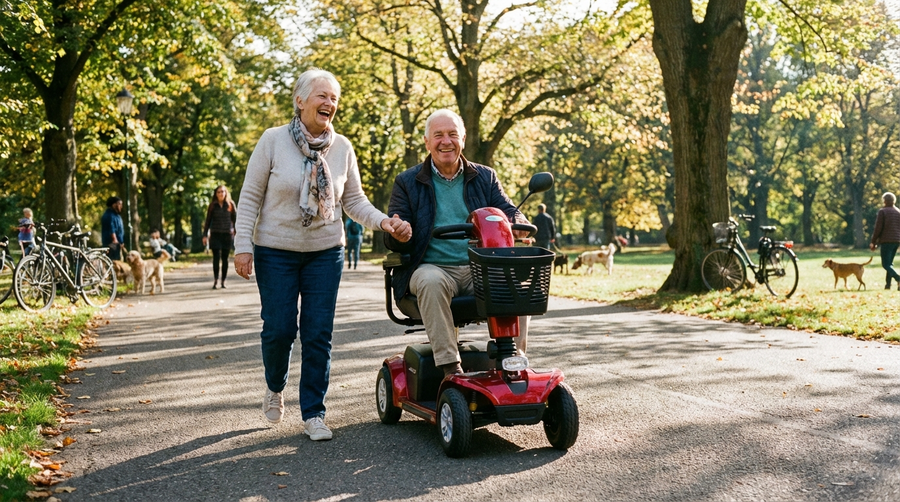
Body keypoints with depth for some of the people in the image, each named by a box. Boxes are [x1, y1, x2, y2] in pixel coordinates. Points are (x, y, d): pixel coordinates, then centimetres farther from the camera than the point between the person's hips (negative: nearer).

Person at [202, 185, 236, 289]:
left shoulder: (230, 204, 4)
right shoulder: (212, 205, 5)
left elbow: (235, 219, 7)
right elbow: (208, 221, 8)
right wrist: (205, 235, 3)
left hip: (227, 234, 0)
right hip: (215, 234, 0)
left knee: (225, 258, 3)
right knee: (216, 257, -7)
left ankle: (223, 281, 9)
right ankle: (215, 280, -3)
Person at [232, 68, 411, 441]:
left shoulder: (342, 147, 0)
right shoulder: (273, 140, -8)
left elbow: (354, 200, 5)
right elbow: (250, 197, -5)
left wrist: (385, 222, -12)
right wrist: (243, 246, -10)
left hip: (325, 253, 2)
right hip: (275, 252, -2)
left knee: (318, 333, 2)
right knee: (279, 329, 0)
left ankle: (313, 414, 14)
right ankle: (275, 388, 32)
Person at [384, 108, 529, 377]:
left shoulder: (485, 177, 15)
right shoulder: (407, 182, 9)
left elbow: (508, 211, 9)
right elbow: (394, 242, 3)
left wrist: (517, 223, -17)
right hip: (432, 267, -2)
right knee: (431, 282, -37)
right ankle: (450, 366, -33)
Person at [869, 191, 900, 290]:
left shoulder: (882, 211, -7)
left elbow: (878, 228, -10)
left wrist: (873, 242, -3)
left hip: (886, 241, -6)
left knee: (886, 264, -7)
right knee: (890, 262, 17)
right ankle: (887, 284, 14)